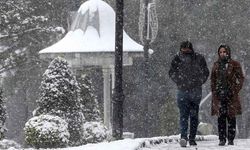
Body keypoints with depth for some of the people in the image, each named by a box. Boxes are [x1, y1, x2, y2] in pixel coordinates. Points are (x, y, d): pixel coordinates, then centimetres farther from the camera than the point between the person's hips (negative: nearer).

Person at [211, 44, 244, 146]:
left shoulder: (234, 64, 1)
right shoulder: (216, 65, 12)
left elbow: (240, 78, 2)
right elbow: (213, 79, 17)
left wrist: (236, 91, -6)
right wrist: (214, 91, 7)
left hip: (231, 95, -3)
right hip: (219, 96, 3)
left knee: (231, 118, -2)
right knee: (221, 118, 0)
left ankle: (231, 139, 2)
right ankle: (222, 139, 4)